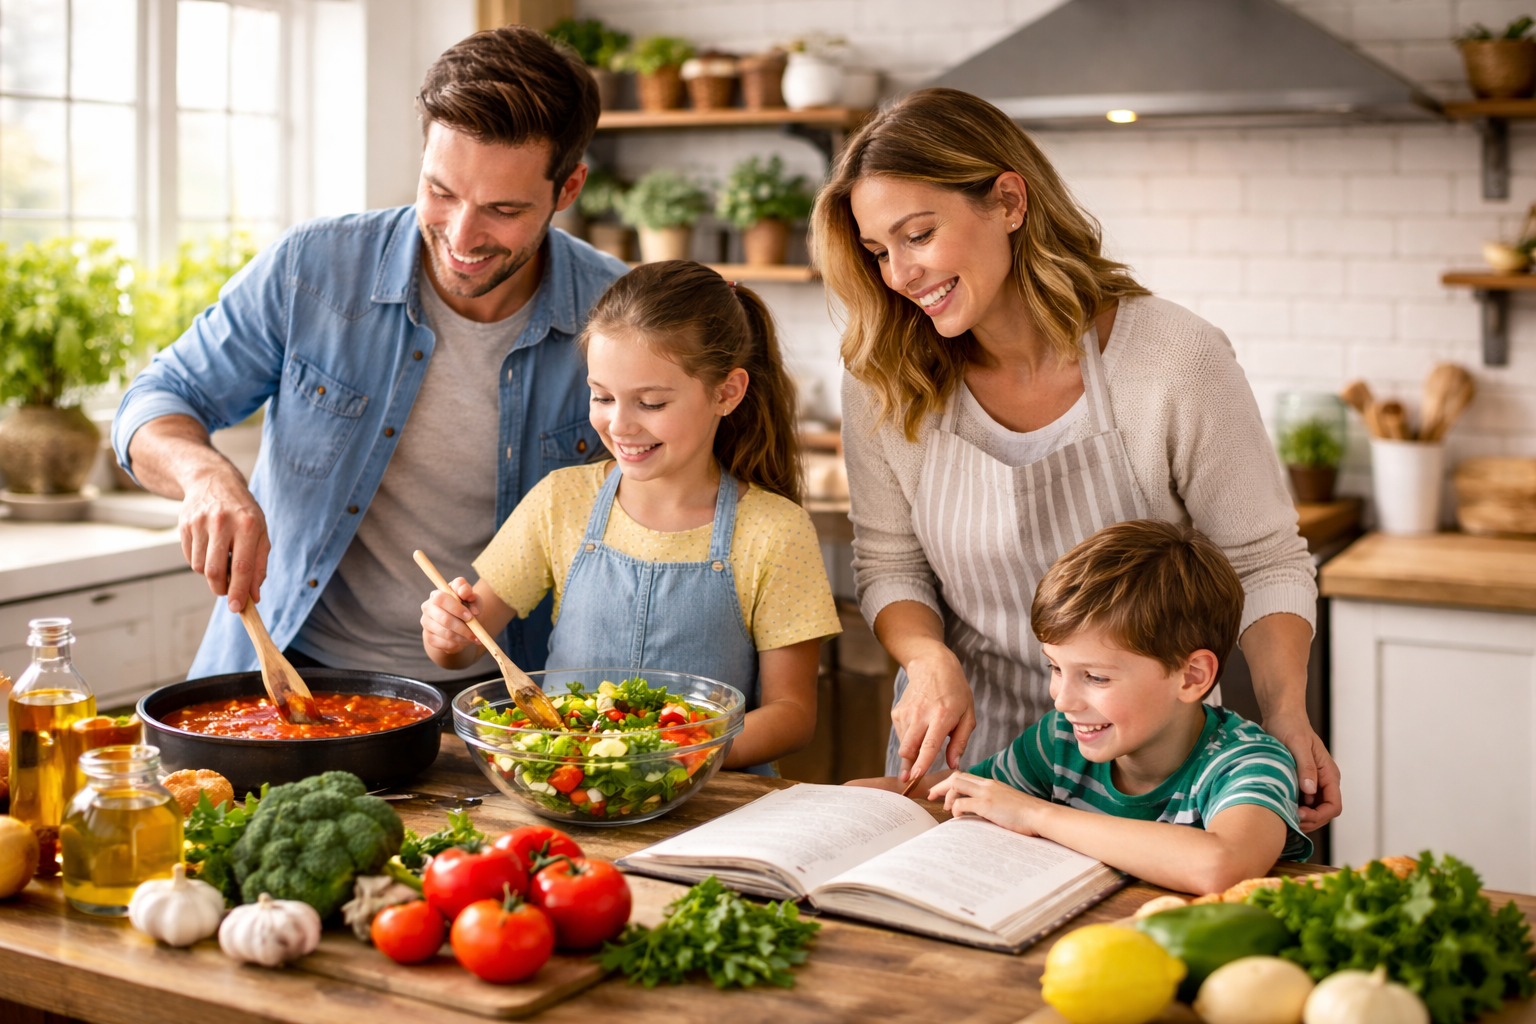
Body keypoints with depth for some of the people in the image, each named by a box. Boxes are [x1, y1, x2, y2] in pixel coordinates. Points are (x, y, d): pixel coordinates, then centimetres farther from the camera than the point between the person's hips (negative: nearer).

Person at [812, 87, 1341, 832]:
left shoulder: (1176, 360, -14)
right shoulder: (885, 382, -5)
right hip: (963, 741, 2)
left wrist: (1286, 714, -18)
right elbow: (888, 565, 6)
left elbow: (1264, 562, -4)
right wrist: (928, 659, -14)